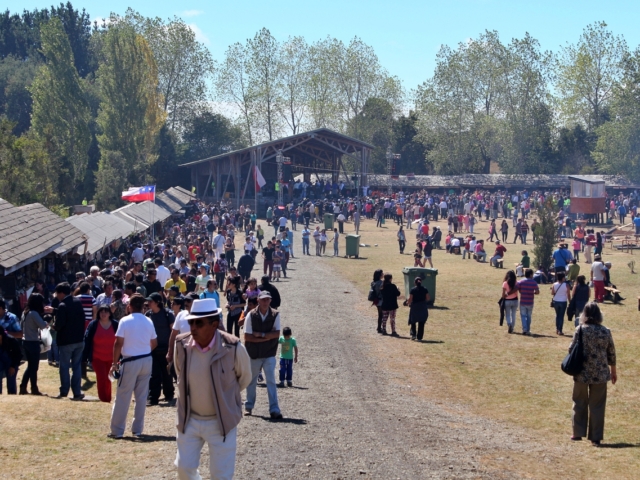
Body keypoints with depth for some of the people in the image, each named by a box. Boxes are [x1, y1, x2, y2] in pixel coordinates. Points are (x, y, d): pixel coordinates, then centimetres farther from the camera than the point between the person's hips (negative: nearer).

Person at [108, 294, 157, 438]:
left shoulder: (125, 321, -11)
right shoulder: (148, 322, 3)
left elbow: (118, 344, -13)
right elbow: (154, 343, 10)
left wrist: (114, 363, -7)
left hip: (130, 362, -4)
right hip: (146, 361, 4)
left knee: (123, 397, 2)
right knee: (142, 397, 11)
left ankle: (117, 430, 5)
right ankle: (137, 429, 15)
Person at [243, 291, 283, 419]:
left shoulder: (275, 315, -5)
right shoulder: (251, 315, -8)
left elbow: (276, 334, -13)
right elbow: (247, 336, -12)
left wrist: (260, 334, -18)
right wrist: (267, 338, -16)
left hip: (269, 355, -1)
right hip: (253, 354, 1)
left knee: (271, 380, -9)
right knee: (251, 381, 14)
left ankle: (274, 409, -11)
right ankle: (249, 406, 29)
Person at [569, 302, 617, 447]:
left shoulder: (580, 330, -9)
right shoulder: (606, 331, -3)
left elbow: (572, 349, -7)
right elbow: (611, 353, 4)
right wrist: (613, 371, 17)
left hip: (582, 373, -1)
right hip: (600, 375, 1)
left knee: (580, 403, 15)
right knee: (597, 406, 8)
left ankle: (578, 433, 20)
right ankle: (596, 437, 8)